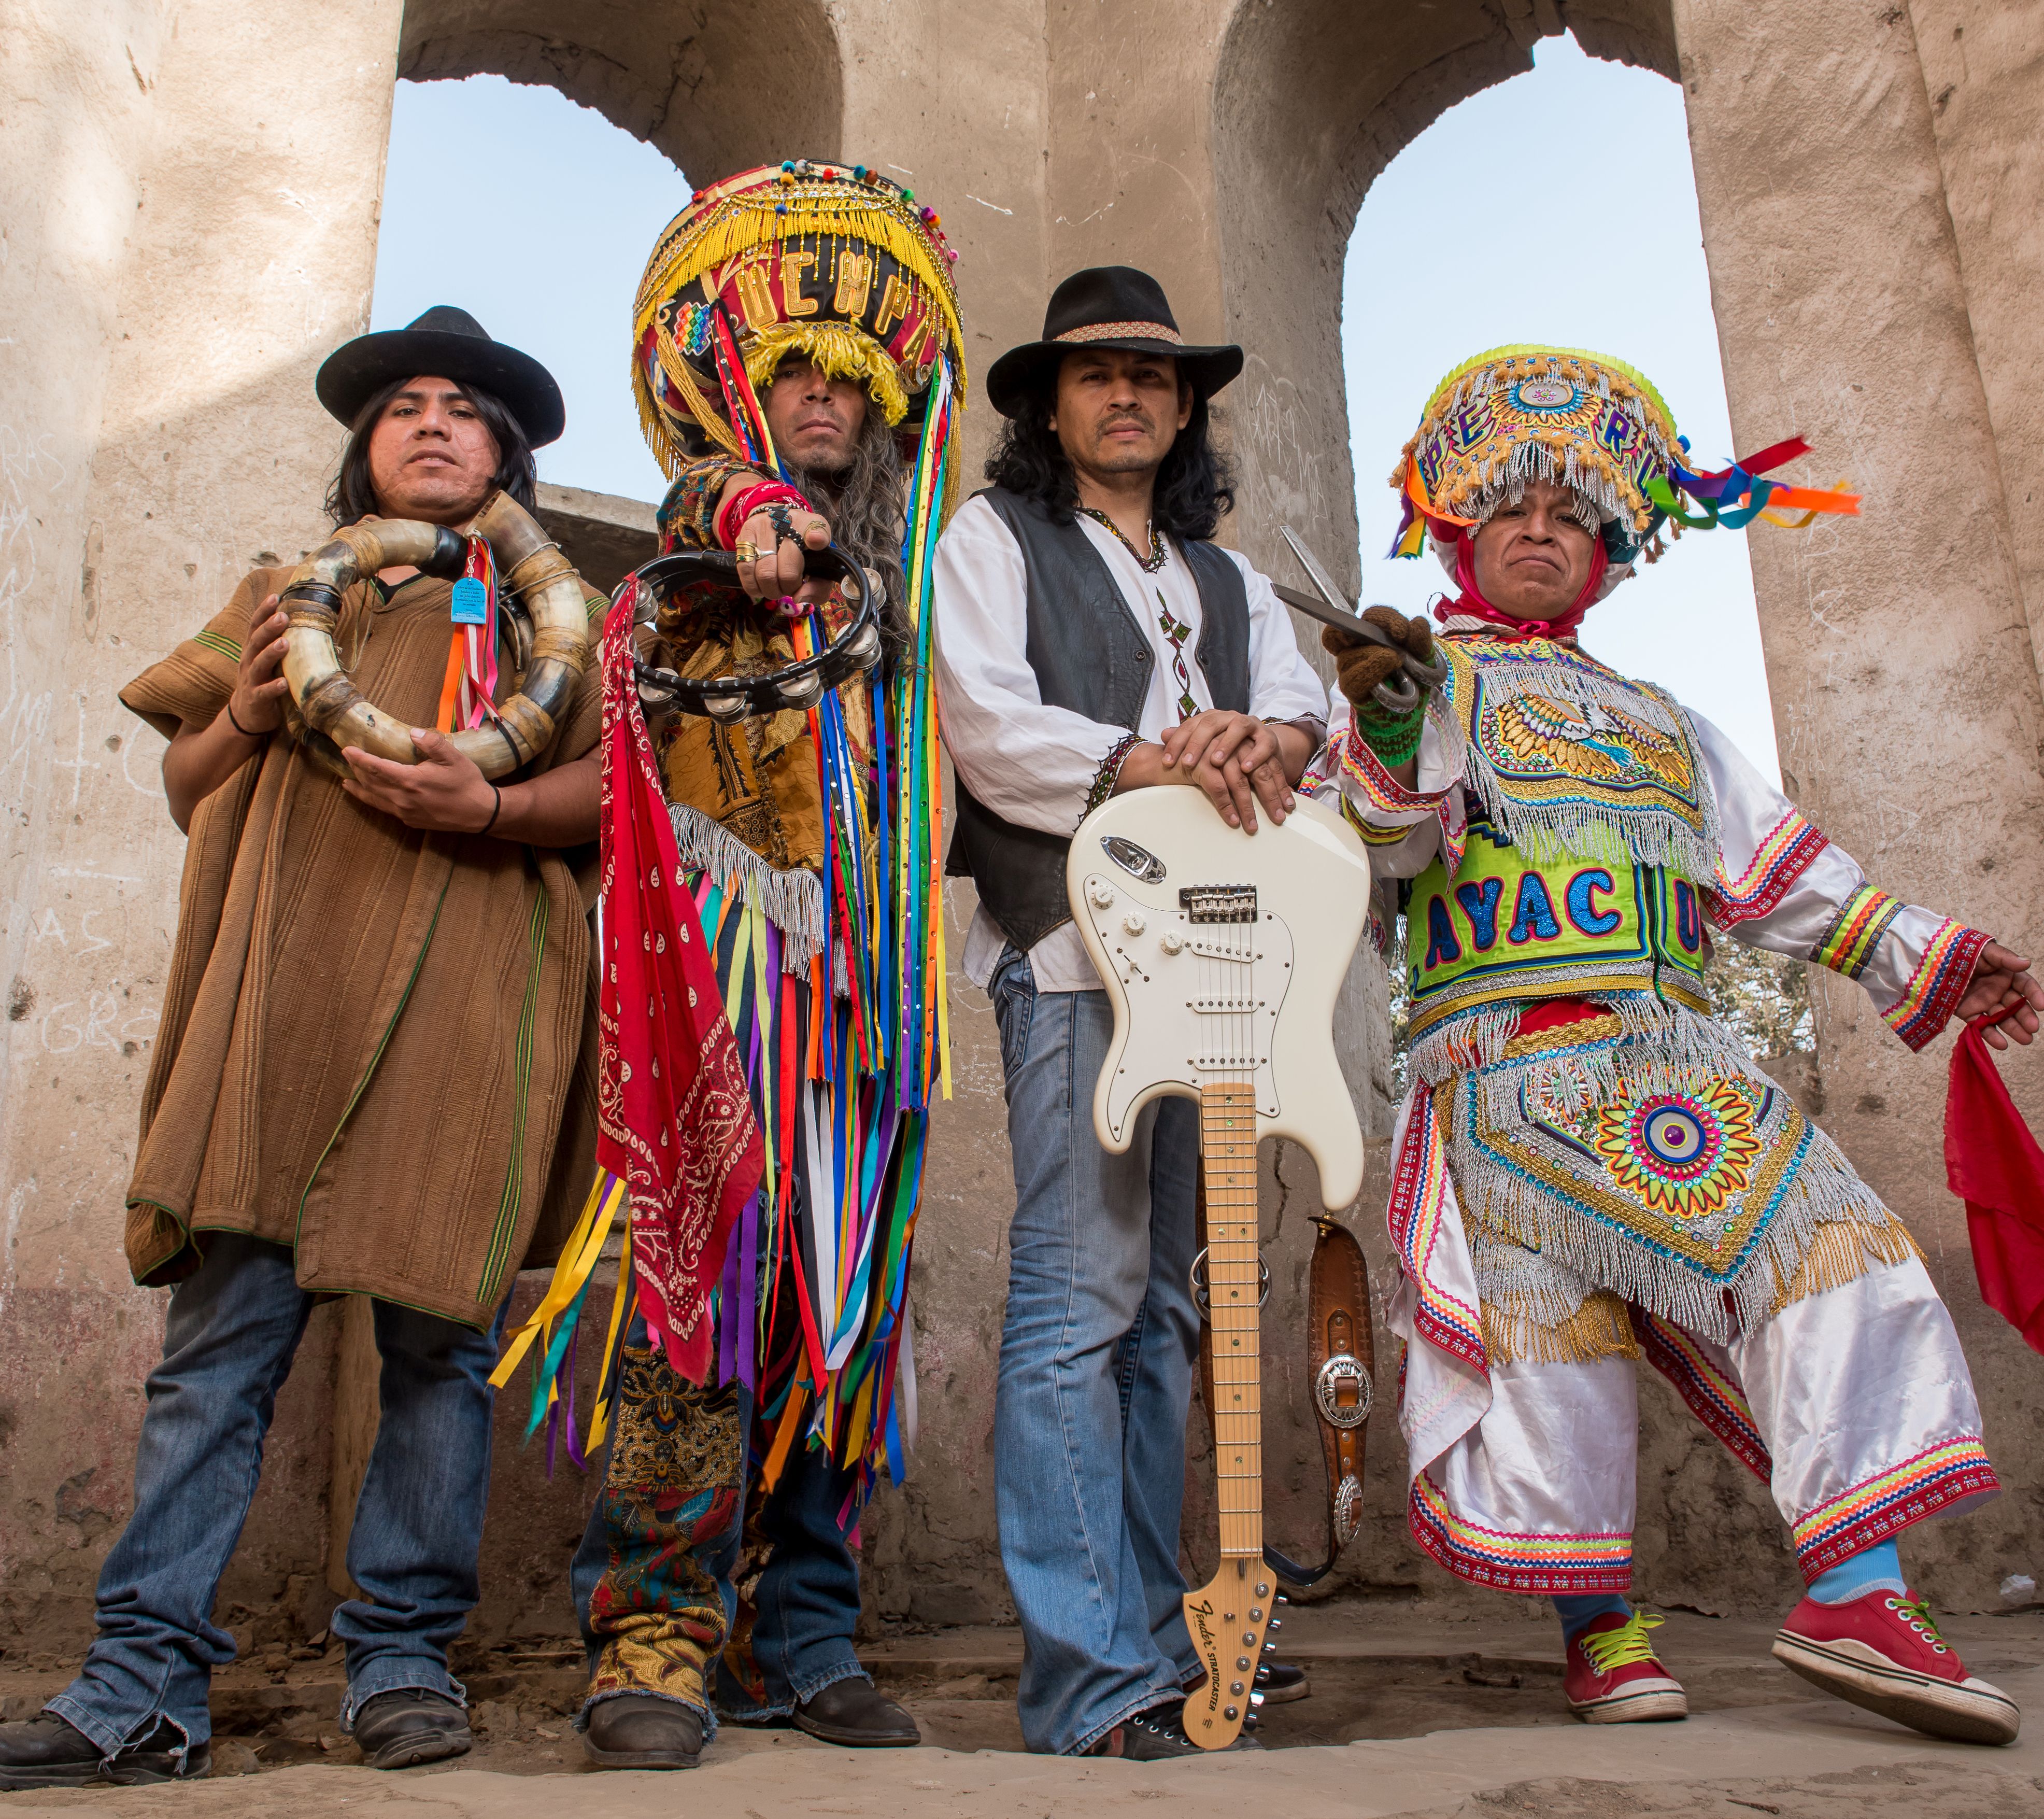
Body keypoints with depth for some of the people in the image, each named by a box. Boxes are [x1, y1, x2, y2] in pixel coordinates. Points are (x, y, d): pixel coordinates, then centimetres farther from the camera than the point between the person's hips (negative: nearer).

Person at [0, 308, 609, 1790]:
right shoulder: (285, 596, 25)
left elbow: (611, 787, 5)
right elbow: (186, 790, 22)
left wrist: (490, 806, -14)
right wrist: (247, 717, 2)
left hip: (463, 994, -2)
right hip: (281, 989, 2)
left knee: (440, 1332, -2)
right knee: (221, 1339, -3)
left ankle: (405, 1659, 9)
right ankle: (146, 1691, 4)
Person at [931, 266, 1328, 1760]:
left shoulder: (1230, 580, 28)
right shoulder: (994, 539, 12)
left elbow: (1311, 708, 12)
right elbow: (987, 722, -4)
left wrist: (1272, 740, -11)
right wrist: (1146, 763, -17)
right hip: (1070, 946, -5)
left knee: (1168, 1303, 7)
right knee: (1080, 1295, -13)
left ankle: (1152, 1647, 15)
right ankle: (1091, 1682, -9)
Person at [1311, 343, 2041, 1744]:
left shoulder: (1662, 724, 29)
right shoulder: (1432, 677, 12)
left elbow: (1778, 872, 28)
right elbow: (1390, 842, -5)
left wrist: (1928, 957, 23)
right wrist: (1384, 733, -26)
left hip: (1678, 1052, 6)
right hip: (1510, 1060, -5)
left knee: (1837, 1257, -10)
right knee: (1548, 1327, -8)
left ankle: (1858, 1594, -7)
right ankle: (1603, 1632, 5)